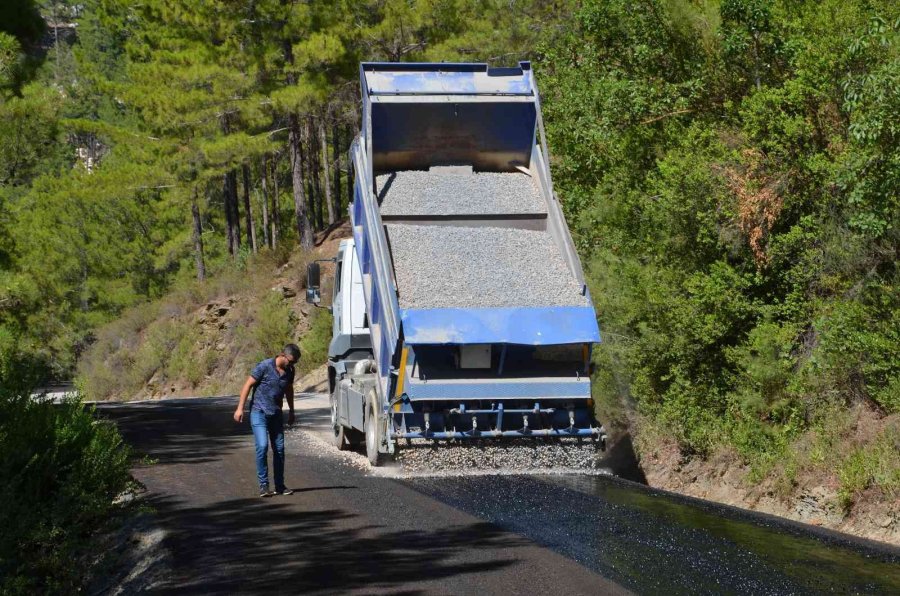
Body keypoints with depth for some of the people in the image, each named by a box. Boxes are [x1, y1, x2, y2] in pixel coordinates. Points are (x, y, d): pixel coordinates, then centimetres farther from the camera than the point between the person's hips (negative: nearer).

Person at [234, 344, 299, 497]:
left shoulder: (289, 370, 2)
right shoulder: (265, 366, -16)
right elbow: (248, 385, -11)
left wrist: (291, 411, 25)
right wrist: (240, 408, -13)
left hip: (276, 414, 6)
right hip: (259, 412, -6)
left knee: (279, 449, 5)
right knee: (262, 447, -16)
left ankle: (280, 486, 13)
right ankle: (263, 485, -9)